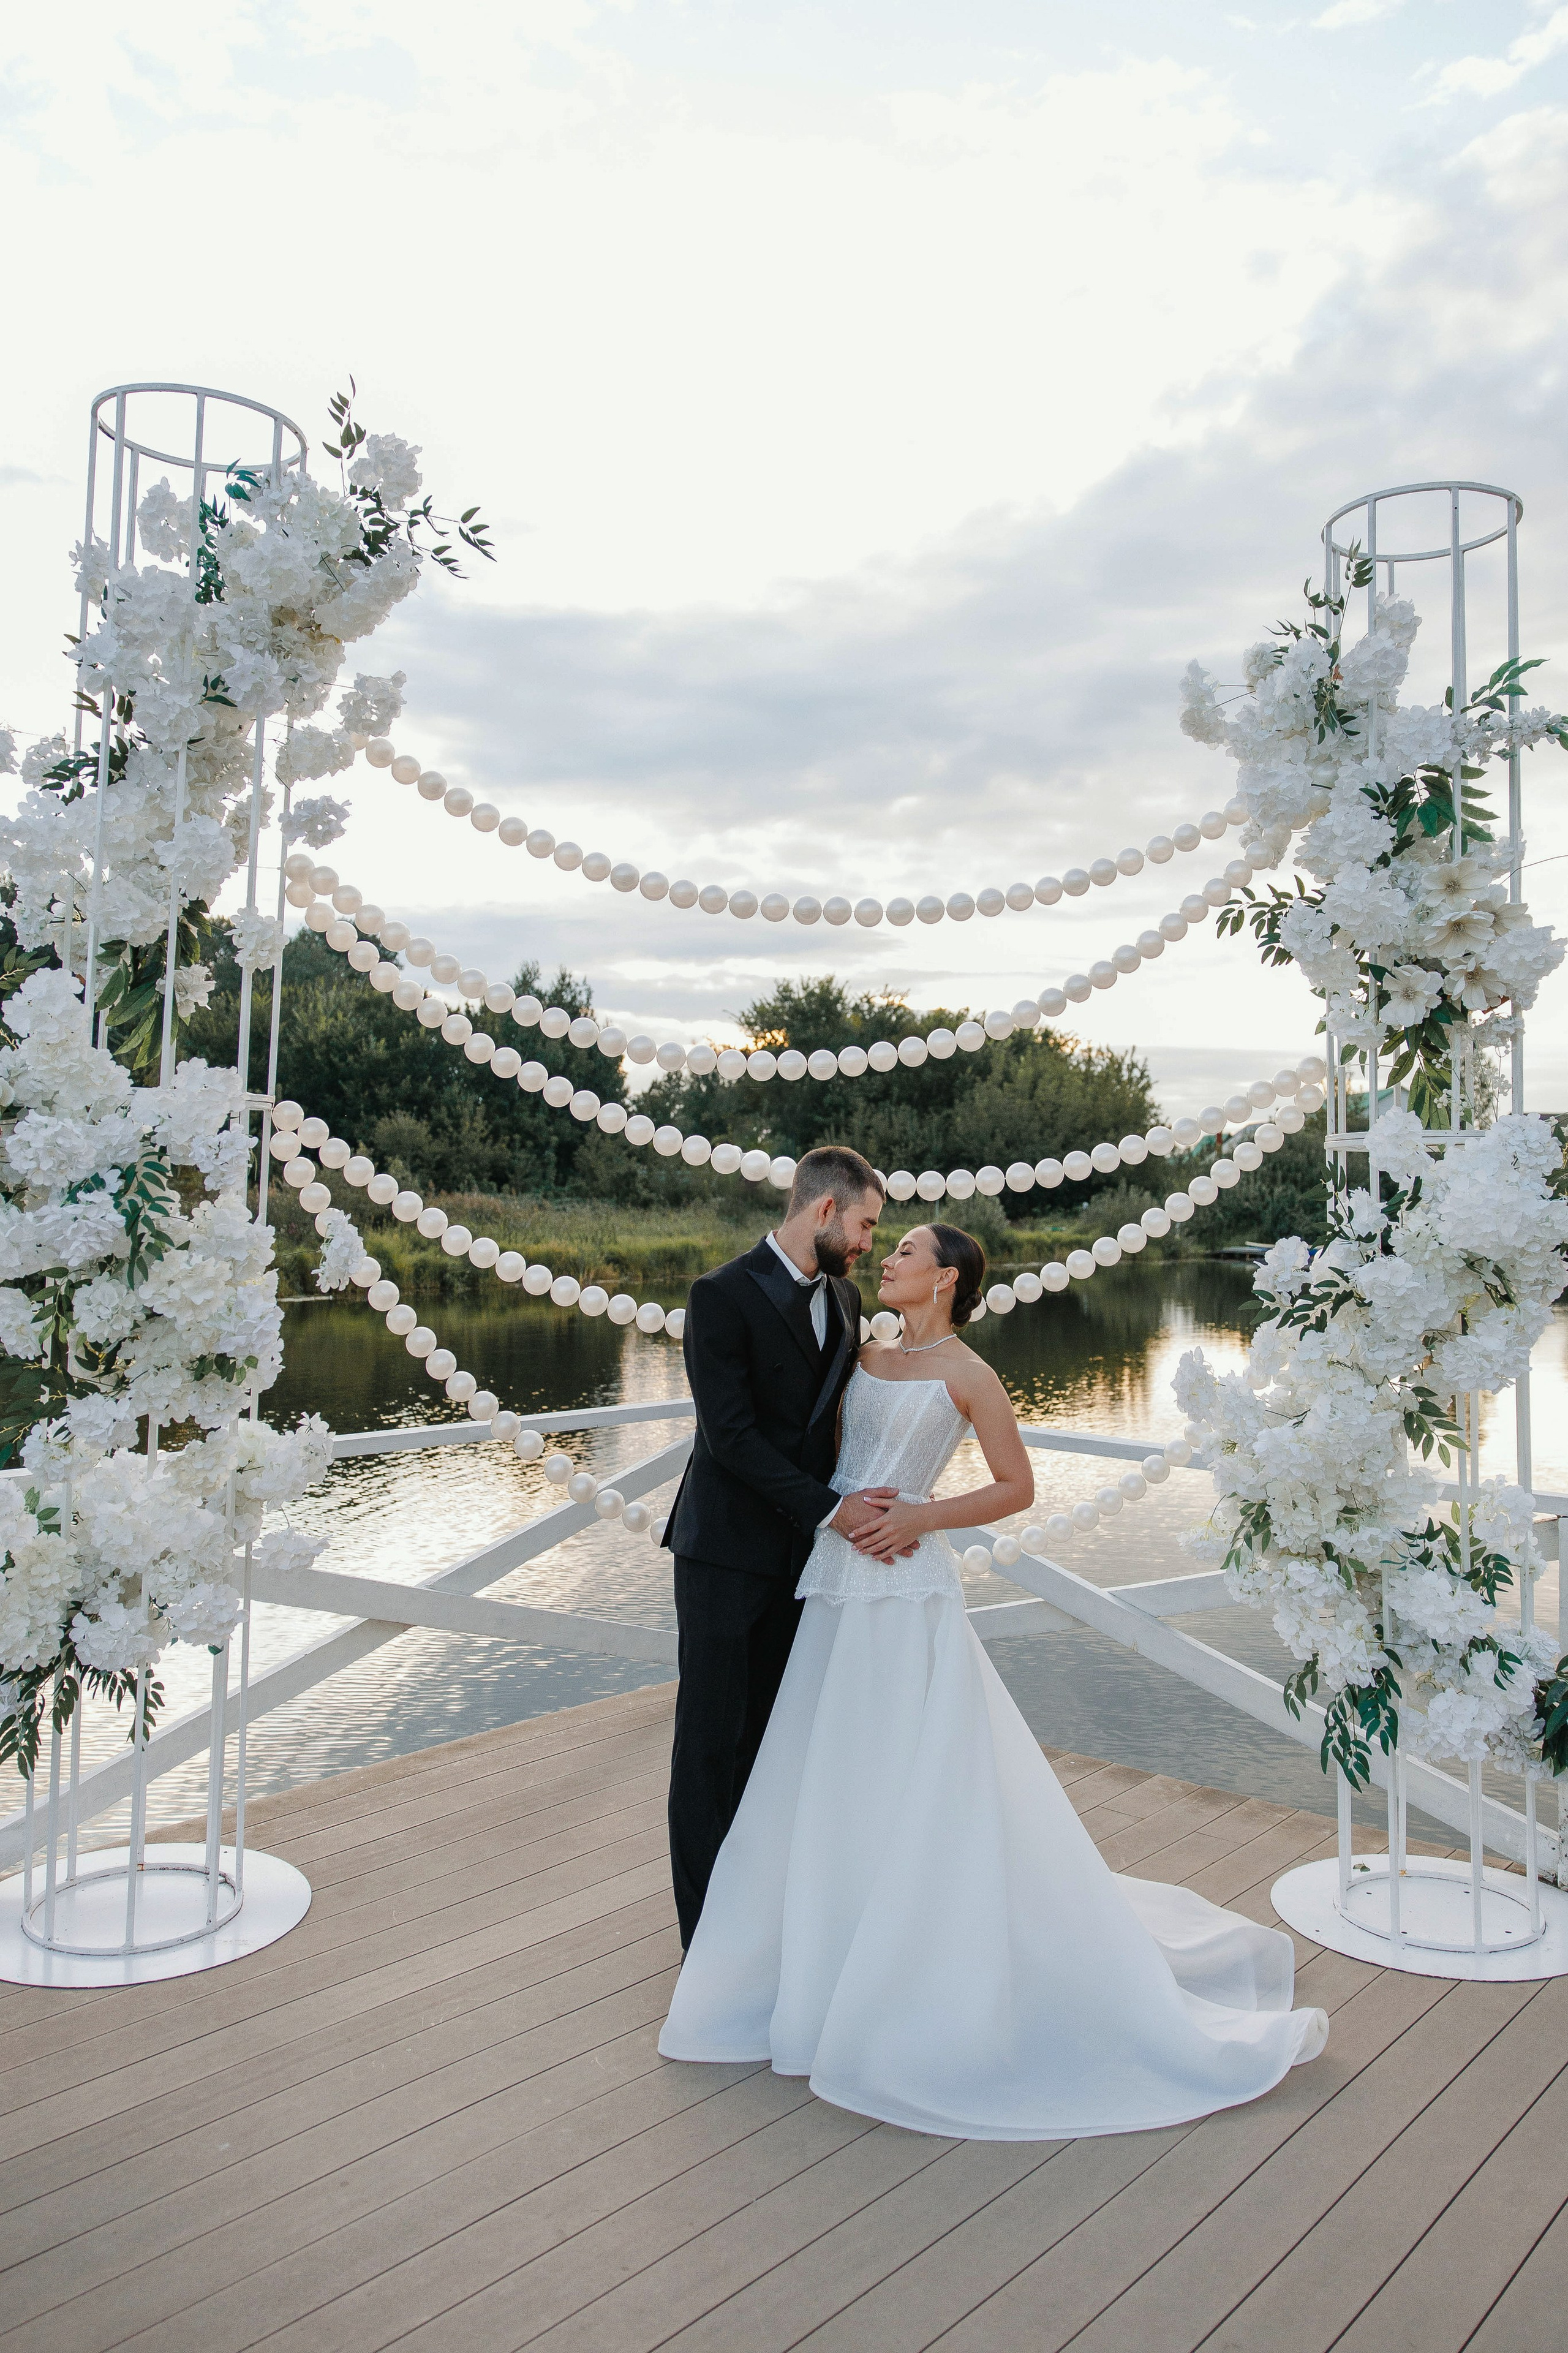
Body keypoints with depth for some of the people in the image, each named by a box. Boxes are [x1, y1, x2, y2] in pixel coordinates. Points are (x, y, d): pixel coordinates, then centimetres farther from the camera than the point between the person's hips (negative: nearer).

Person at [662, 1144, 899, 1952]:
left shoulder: (843, 1298, 8)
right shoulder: (723, 1295, -14)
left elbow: (843, 1415, 12)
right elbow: (730, 1432, -19)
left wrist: (874, 1502, -4)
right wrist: (829, 1508, -20)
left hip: (802, 1551, 6)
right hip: (726, 1552, -6)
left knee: (771, 1733, 13)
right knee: (711, 1739, 4)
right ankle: (708, 1932, 15)